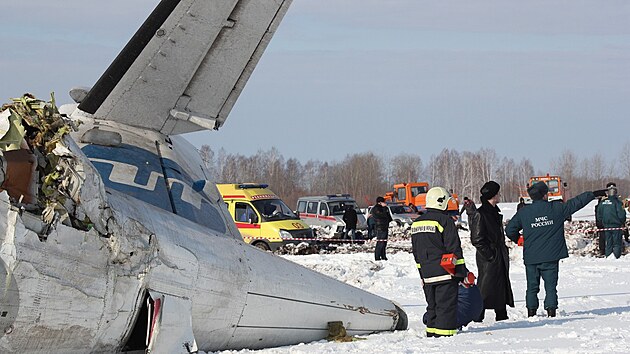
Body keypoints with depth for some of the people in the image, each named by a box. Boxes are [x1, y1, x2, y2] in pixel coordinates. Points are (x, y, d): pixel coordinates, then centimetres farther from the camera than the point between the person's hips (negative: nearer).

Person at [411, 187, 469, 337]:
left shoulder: (417, 223, 12)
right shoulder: (444, 221, -12)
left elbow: (416, 251, 18)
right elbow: (454, 250, -13)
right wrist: (462, 273, -8)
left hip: (426, 274, 7)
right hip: (445, 273, -7)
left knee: (432, 305, 15)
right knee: (446, 305, -5)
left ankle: (431, 335, 17)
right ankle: (444, 335, -9)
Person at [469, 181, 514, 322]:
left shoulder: (495, 212, 15)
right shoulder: (480, 215, -14)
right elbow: (477, 240, -17)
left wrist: (504, 251, 16)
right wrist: (490, 255, -18)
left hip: (500, 257, 9)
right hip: (488, 260, -9)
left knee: (502, 286, 13)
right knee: (485, 288, -8)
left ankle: (502, 315, 21)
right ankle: (477, 317, -4)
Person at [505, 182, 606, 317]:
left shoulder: (523, 213, -2)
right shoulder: (556, 209, -4)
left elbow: (510, 230, 1)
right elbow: (576, 203, 6)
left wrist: (518, 240, 20)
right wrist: (594, 194, 18)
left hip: (531, 257, 1)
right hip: (551, 257, -1)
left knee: (532, 287, 10)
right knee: (551, 286, 4)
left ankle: (531, 311, 9)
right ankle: (551, 311, -2)